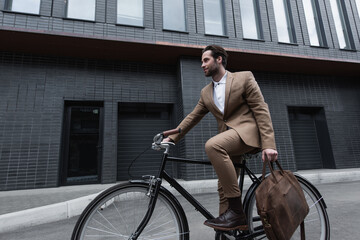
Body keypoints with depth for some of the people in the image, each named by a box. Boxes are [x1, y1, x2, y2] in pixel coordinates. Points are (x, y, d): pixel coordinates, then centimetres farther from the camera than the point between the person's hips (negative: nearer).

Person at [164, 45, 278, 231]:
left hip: (247, 131, -6)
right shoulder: (206, 92, 18)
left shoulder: (244, 78, 3)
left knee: (212, 145, -32)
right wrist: (171, 137, 9)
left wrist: (268, 144, -14)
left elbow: (261, 110, -4)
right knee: (223, 189, 2)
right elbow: (192, 117, 18)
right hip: (227, 140, 6)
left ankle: (236, 210, -23)